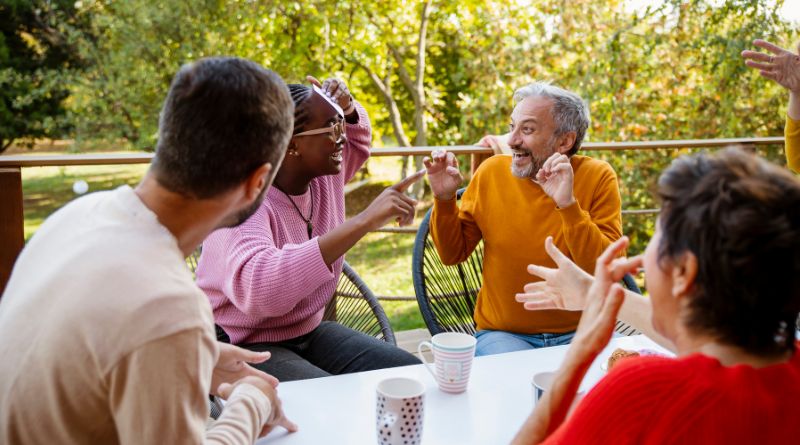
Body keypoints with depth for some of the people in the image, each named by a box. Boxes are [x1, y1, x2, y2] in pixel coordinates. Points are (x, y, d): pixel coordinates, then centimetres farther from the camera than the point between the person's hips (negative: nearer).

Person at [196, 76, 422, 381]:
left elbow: (358, 139, 22)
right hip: (246, 347, -7)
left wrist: (345, 106, -4)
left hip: (310, 331, 8)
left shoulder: (324, 176, -1)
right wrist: (365, 221, -46)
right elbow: (255, 287, -45)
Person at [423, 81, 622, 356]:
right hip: (504, 333, 0)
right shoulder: (491, 172, -3)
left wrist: (568, 205, -27)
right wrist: (444, 199, -12)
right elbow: (453, 254, 5)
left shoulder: (598, 177, -8)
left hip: (579, 332, 0)